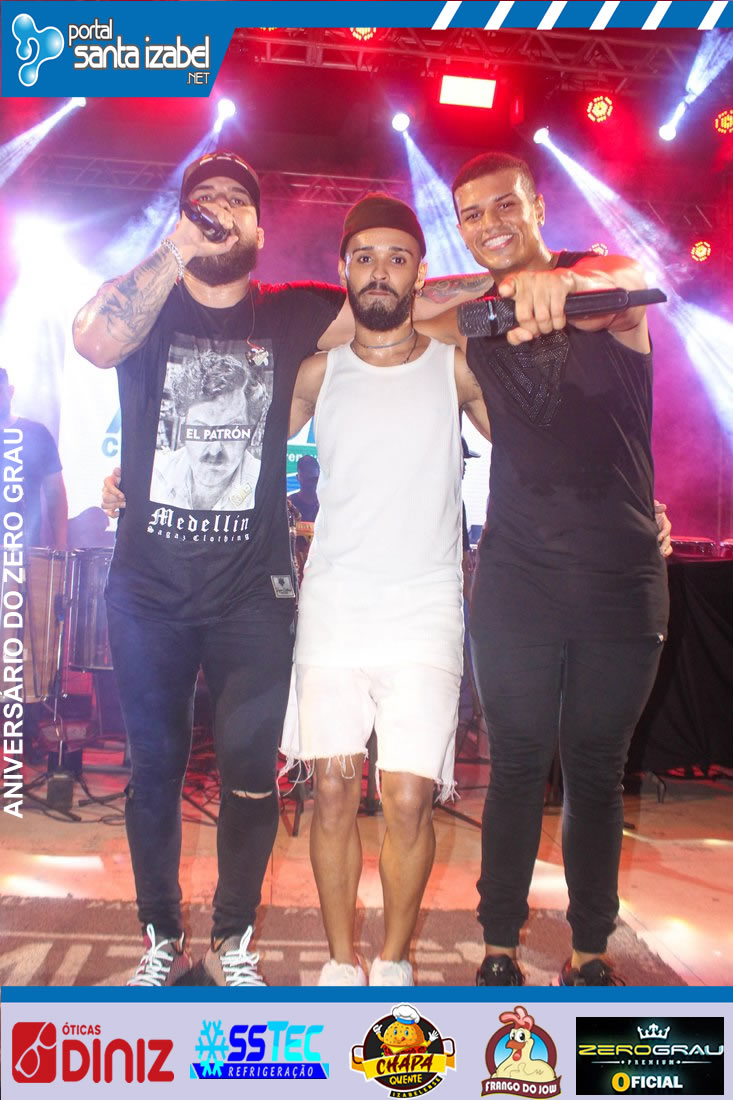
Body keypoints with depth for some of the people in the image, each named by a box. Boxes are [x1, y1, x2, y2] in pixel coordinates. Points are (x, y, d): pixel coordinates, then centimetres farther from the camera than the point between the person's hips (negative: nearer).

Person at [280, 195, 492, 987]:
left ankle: (394, 962, 16)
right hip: (330, 613, 2)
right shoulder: (317, 374, 10)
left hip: (425, 615, -1)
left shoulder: (456, 368, 6)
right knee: (333, 789, 2)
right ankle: (341, 962, 20)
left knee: (409, 796, -6)